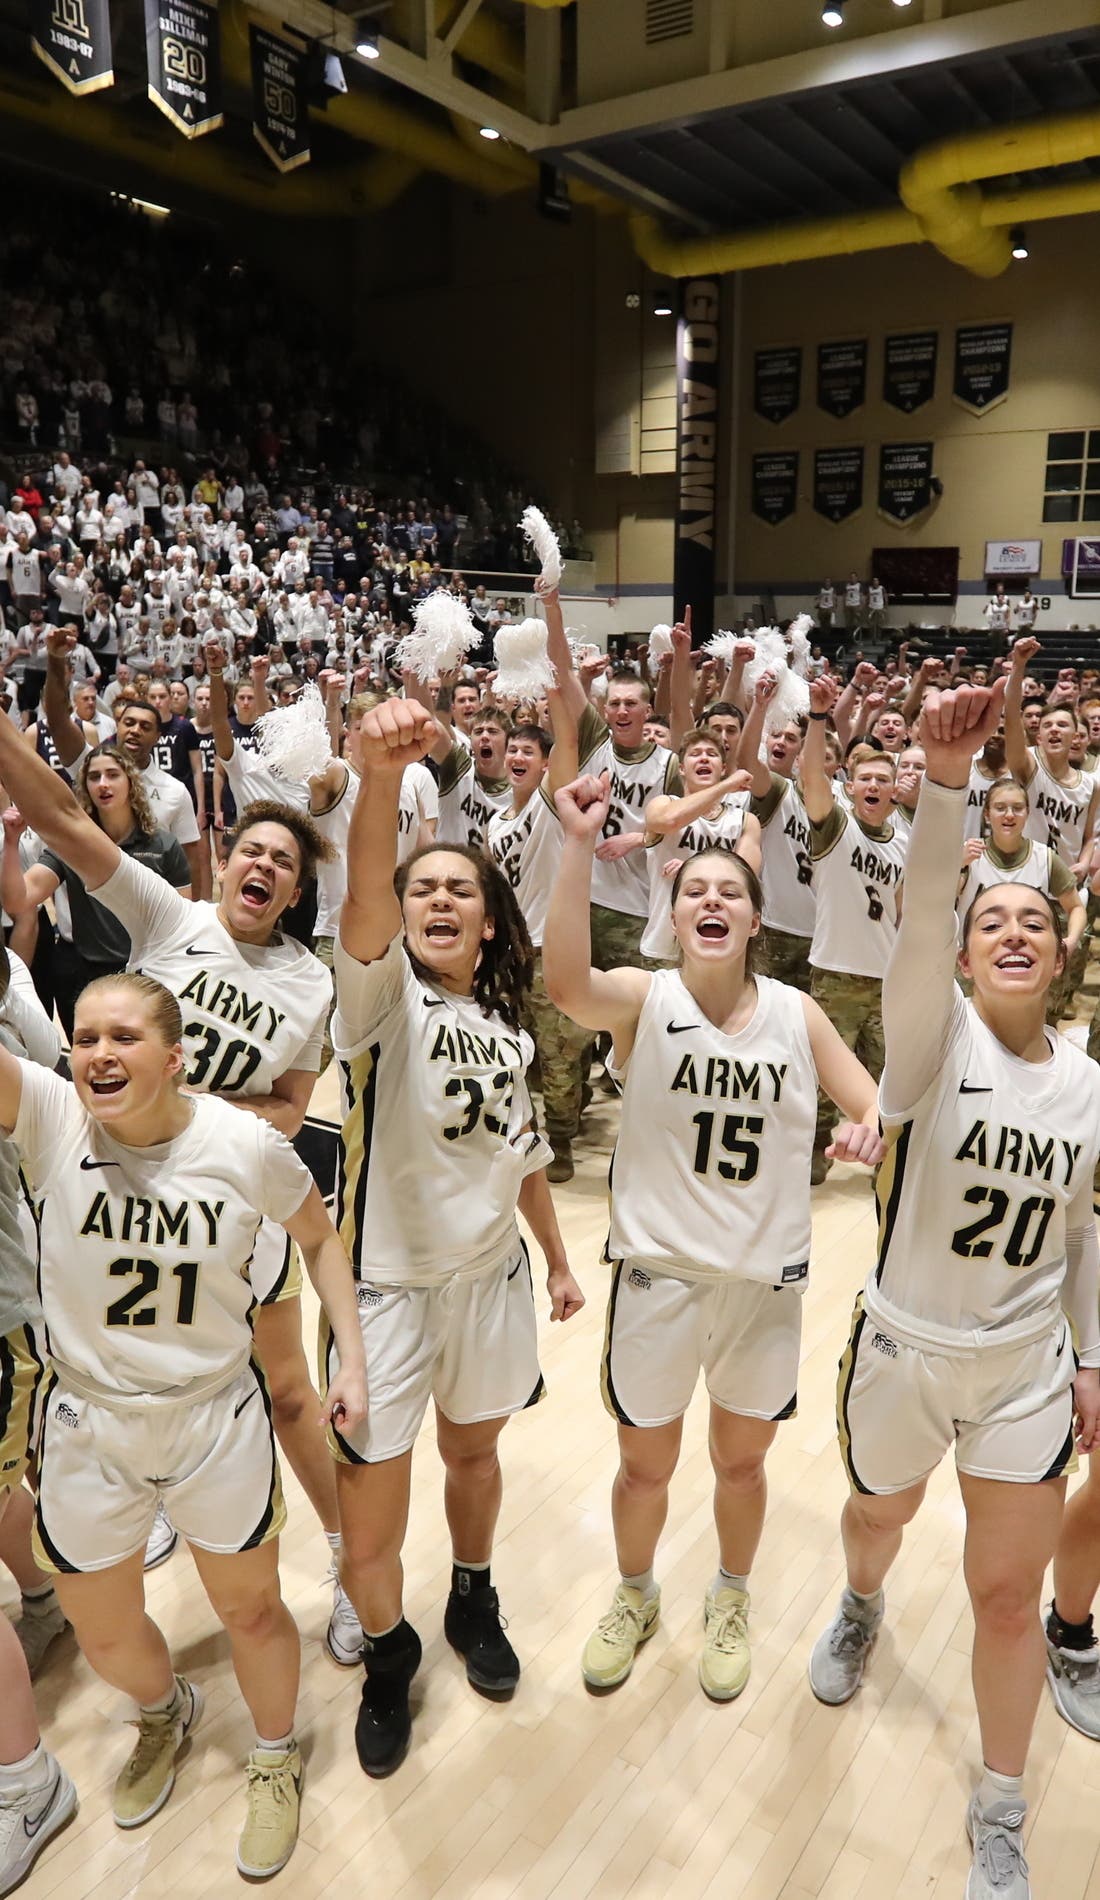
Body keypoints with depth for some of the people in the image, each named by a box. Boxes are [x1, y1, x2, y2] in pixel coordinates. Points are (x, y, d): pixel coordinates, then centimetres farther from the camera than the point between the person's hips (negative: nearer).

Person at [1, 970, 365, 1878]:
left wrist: (354, 1358, -5)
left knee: (251, 1608, 17)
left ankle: (277, 1760, 49)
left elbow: (319, 1236, -1)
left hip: (218, 1418, -1)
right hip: (88, 1426, 2)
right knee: (103, 1634, 21)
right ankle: (165, 1715, 58)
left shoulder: (247, 1146, -19)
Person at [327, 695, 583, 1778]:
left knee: (474, 1449, 23)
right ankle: (387, 1660, 33)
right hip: (386, 1280, -4)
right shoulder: (381, 990, -11)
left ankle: (473, 1605, 49)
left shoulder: (507, 1022, 6)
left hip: (491, 1273, 5)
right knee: (370, 1509, 4)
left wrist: (558, 1258, 18)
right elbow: (363, 903, -33)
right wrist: (378, 779, -51)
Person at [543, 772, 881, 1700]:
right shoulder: (642, 998, -13)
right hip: (658, 1274, -2)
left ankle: (731, 1603, 51)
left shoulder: (796, 1014, -4)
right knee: (645, 1462, 17)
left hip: (767, 1279, 2)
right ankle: (636, 1597, 48)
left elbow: (876, 1104, -3)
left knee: (742, 1458, 21)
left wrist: (872, 1128, -27)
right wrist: (580, 845, -43)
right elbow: (565, 981, -34)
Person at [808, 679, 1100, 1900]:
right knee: (880, 1513, 25)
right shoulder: (936, 1034, -16)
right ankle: (860, 1612, 62)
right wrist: (945, 775, -50)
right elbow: (918, 917, -36)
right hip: (906, 1346, -2)